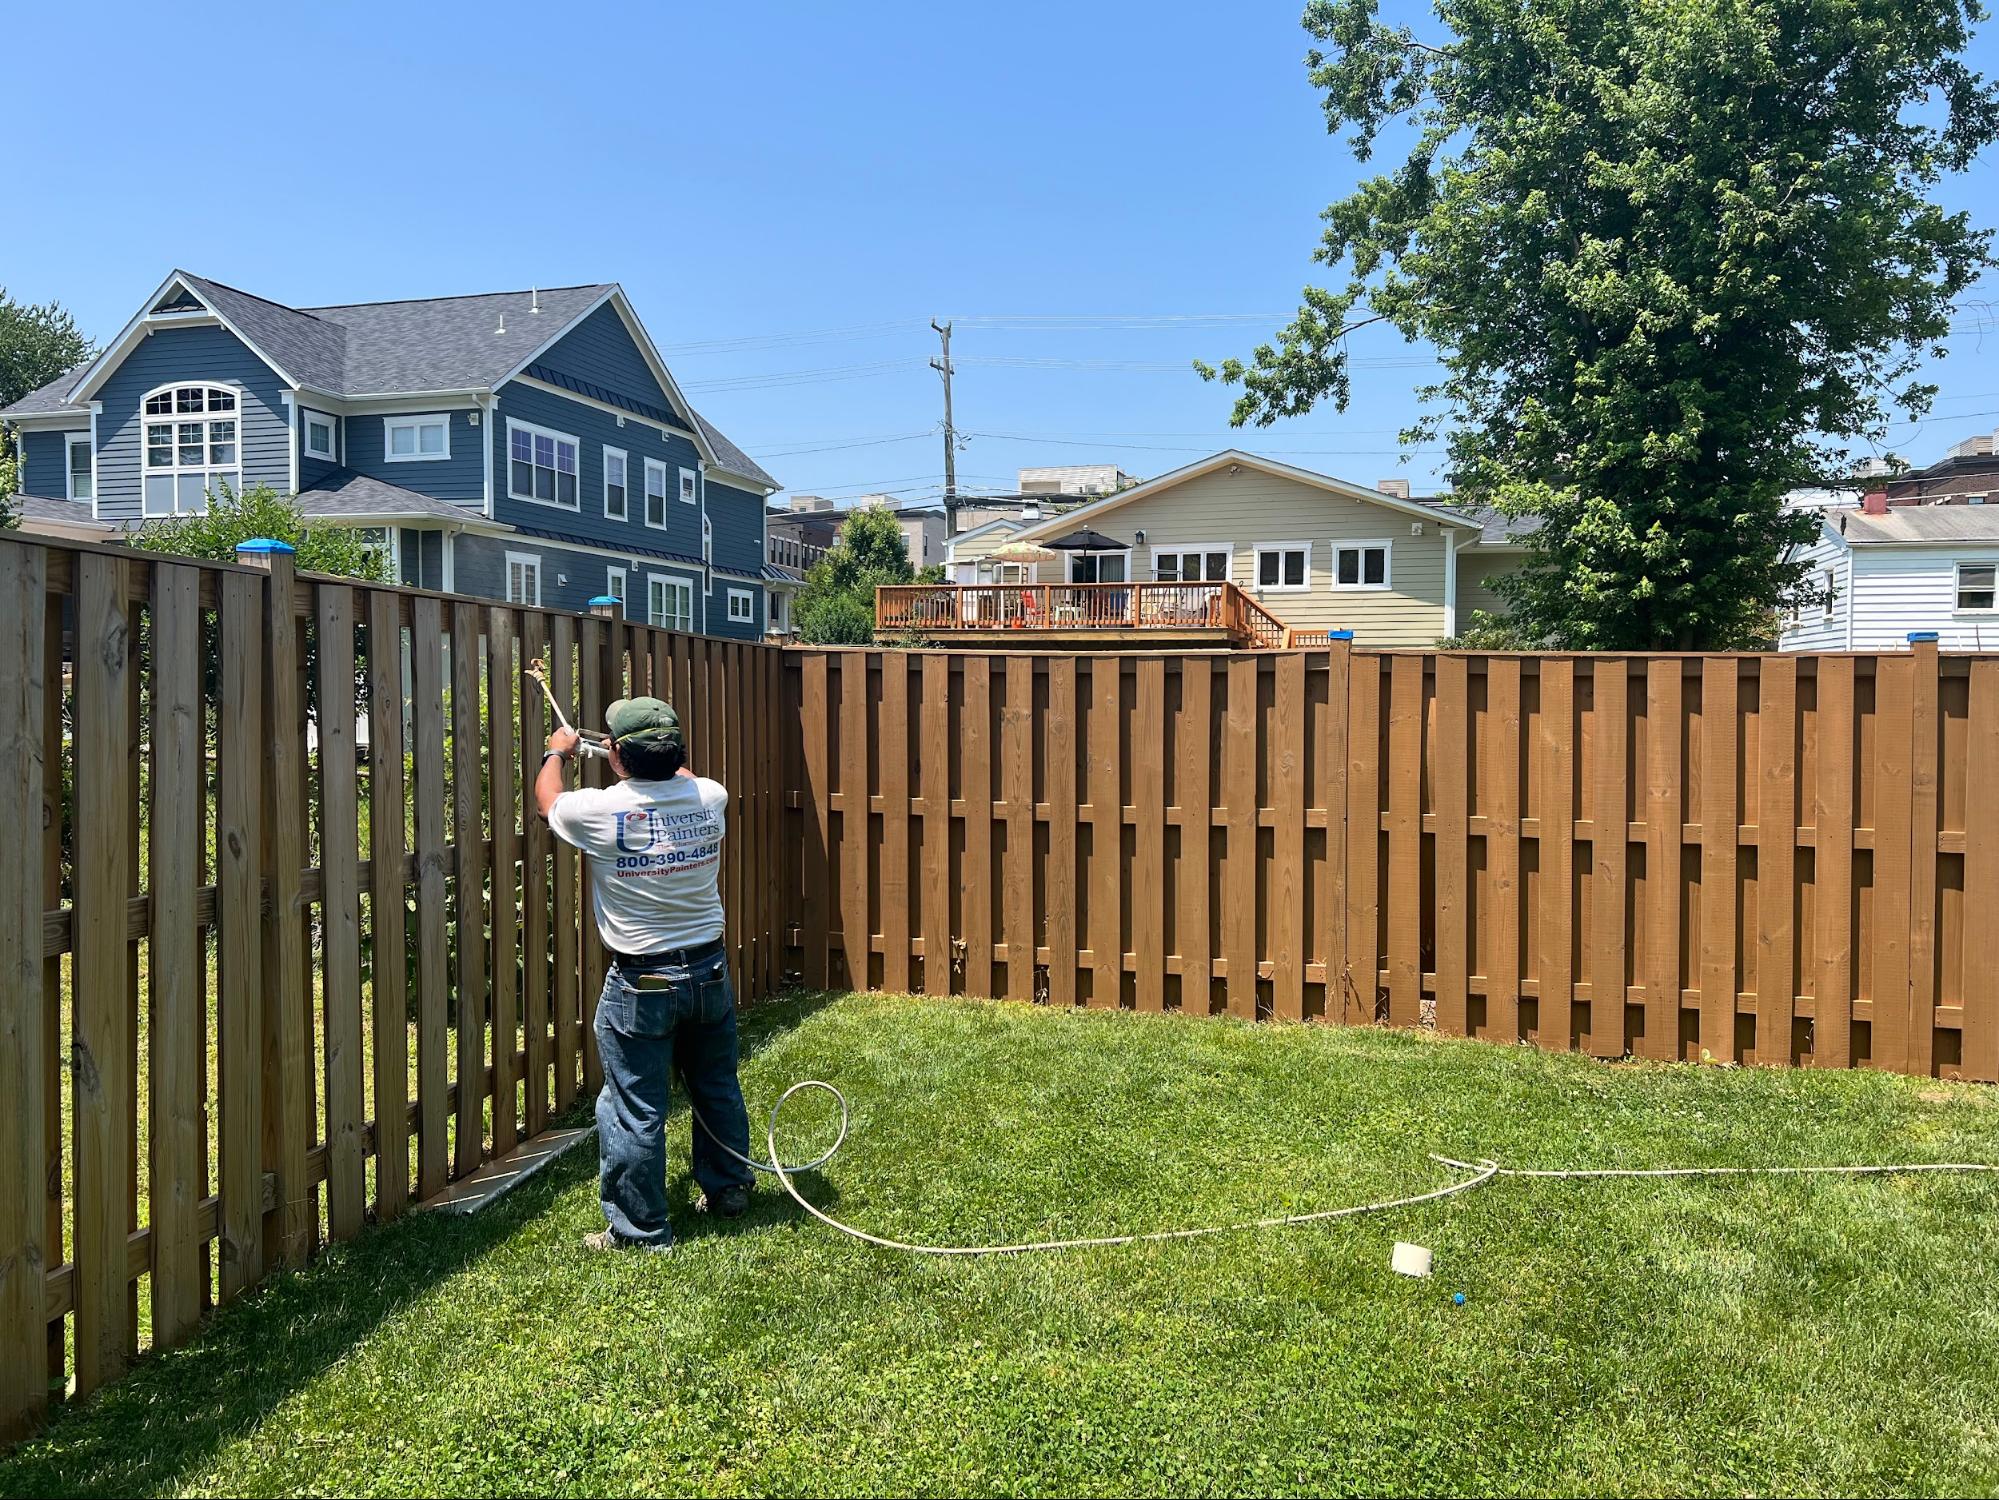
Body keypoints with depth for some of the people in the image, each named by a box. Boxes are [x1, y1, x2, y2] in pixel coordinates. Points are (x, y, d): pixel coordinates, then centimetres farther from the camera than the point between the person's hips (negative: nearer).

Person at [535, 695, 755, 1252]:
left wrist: (556, 752, 26)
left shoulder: (601, 810, -17)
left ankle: (640, 1229, 17)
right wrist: (662, 757, 36)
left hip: (641, 985, -5)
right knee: (718, 1088, 21)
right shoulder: (709, 797, -7)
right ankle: (728, 1188, 38)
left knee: (634, 1111, 7)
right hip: (709, 971, 5)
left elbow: (546, 798, 8)